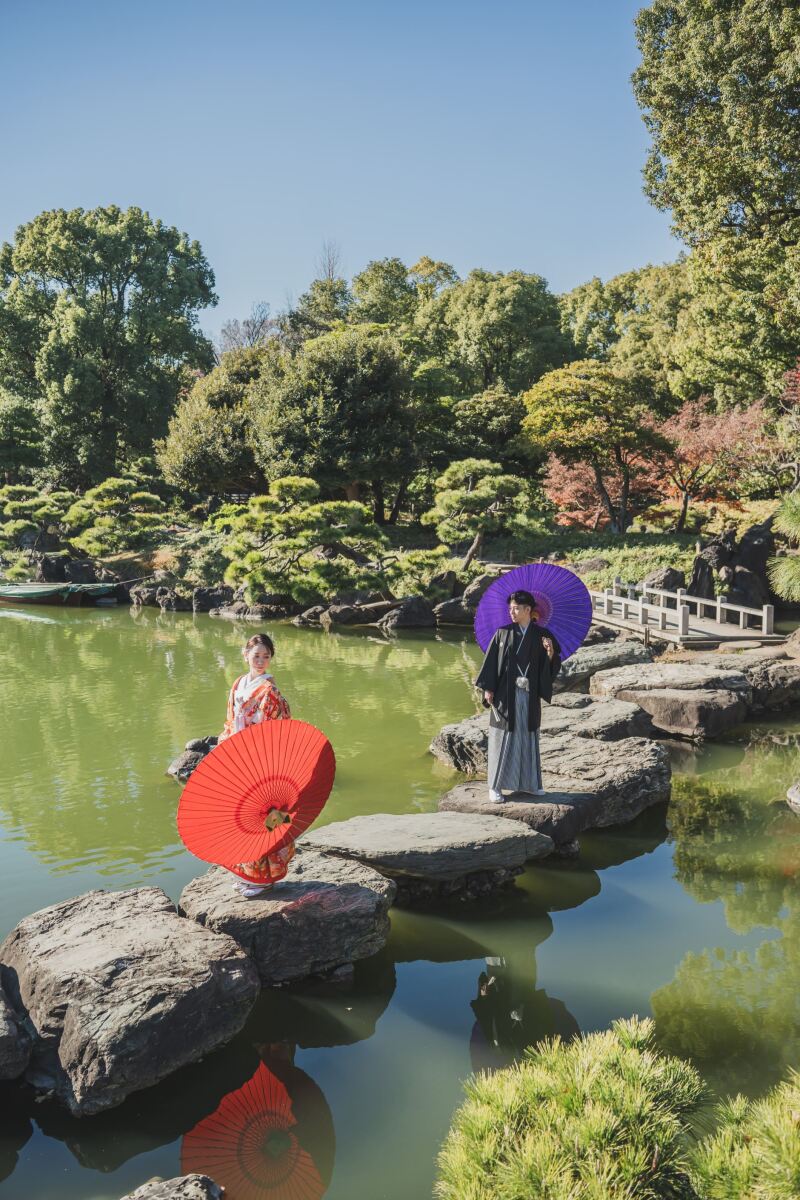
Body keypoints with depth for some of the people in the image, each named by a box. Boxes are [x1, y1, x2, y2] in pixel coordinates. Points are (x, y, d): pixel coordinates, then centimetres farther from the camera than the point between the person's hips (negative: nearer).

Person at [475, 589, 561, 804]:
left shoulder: (541, 634, 1)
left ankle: (528, 782, 24)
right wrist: (487, 688, -7)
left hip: (530, 695, 2)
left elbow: (551, 665, 2)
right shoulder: (503, 633, -1)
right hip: (506, 693, -2)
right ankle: (496, 786, 8)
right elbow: (491, 661, -1)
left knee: (528, 737, 11)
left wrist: (550, 652, -19)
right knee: (503, 737, 1)